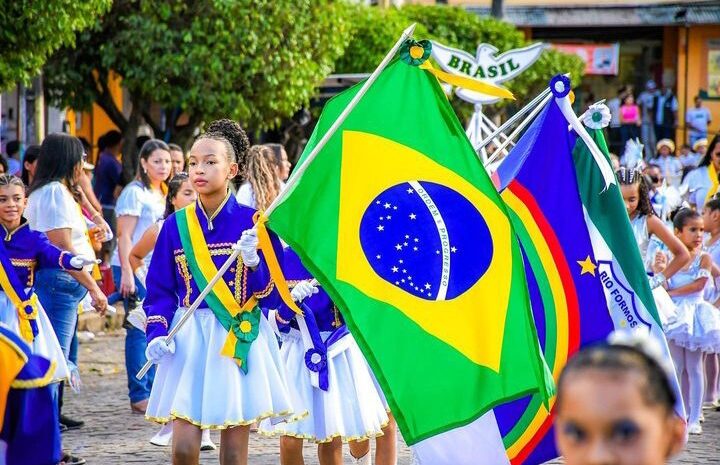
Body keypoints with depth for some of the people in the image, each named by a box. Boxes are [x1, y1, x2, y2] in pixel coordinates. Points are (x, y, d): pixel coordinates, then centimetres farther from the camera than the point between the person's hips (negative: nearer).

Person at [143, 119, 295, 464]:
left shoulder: (254, 223, -3)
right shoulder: (175, 226, 3)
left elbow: (273, 291, -3)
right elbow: (160, 289, 7)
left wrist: (253, 262, -21)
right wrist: (157, 334, -8)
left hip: (241, 339, -1)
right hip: (189, 340, 1)